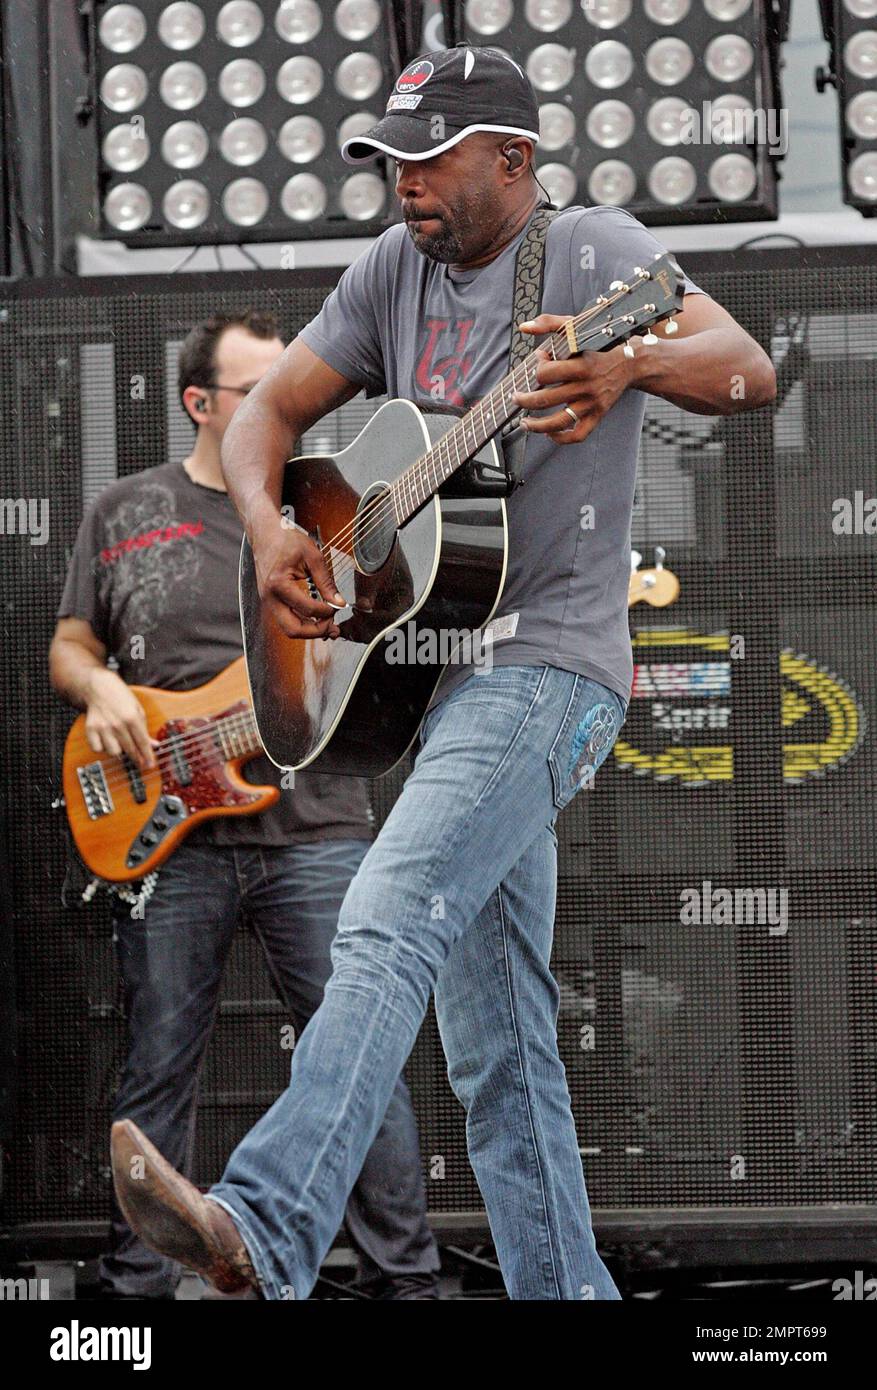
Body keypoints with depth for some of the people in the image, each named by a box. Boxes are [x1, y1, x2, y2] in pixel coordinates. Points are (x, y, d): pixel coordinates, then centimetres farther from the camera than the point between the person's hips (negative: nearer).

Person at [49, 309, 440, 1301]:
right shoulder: (125, 513, 11)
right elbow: (70, 647, 14)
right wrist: (97, 686, -7)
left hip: (314, 830, 0)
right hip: (166, 837, 0)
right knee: (158, 1071, 5)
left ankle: (403, 1278, -1)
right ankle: (137, 1283, 14)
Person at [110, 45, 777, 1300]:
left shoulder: (589, 248, -5)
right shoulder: (396, 270, 14)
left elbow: (749, 372, -18)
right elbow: (269, 410, 16)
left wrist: (630, 361, -39)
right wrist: (269, 534, -5)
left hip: (545, 658, -8)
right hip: (425, 664, 8)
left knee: (387, 924, -28)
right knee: (499, 1052, 7)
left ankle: (267, 1232, -42)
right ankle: (566, 1294, 11)